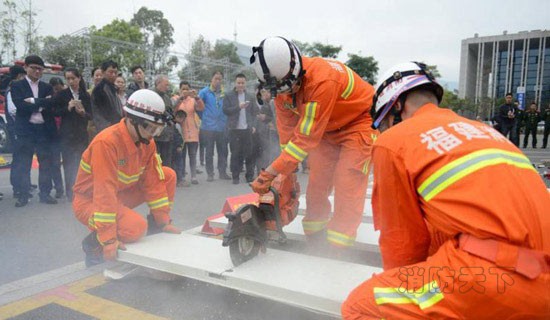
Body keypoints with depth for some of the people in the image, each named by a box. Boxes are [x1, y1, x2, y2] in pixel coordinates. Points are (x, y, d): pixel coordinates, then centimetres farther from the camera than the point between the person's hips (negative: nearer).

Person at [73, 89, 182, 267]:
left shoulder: (146, 142, -7)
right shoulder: (107, 142, -31)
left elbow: (153, 181, -5)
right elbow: (105, 192, -33)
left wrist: (163, 221, -5)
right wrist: (109, 240, -33)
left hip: (121, 193, 7)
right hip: (90, 201, -7)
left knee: (168, 175, -7)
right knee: (136, 228, -33)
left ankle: (154, 229, 8)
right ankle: (94, 242, -3)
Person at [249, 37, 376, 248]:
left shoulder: (322, 80, -37)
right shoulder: (283, 85, -13)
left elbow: (306, 137, -35)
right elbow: (288, 131, -7)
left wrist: (270, 173, -34)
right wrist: (287, 174, -9)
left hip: (360, 120, -7)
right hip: (326, 127, 7)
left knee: (347, 185, -14)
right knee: (316, 183, 1)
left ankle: (337, 250, -6)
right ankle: (315, 243, 14)